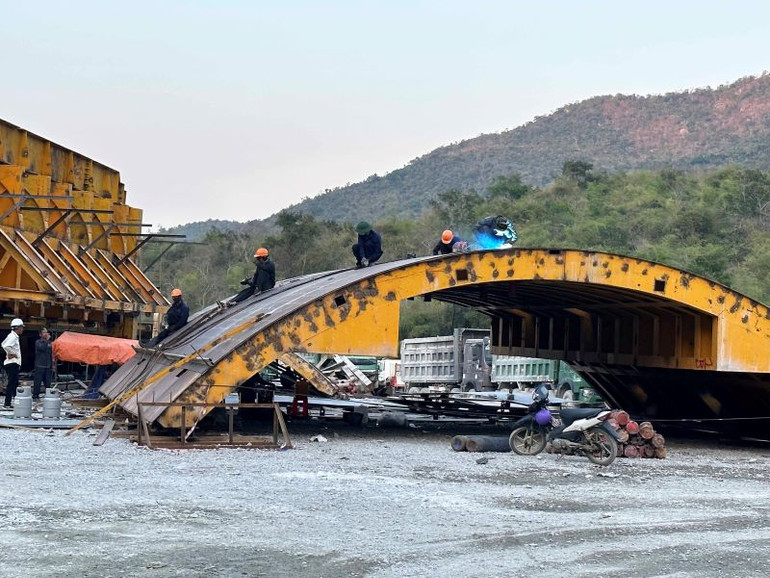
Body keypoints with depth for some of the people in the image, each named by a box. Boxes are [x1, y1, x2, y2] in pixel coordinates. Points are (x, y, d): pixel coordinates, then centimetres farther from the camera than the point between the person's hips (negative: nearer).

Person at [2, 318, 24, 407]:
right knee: (11, 383, -8)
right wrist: (11, 353, -17)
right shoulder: (13, 337, -16)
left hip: (13, 363, 10)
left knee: (14, 383, 13)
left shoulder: (13, 336, 15)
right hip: (12, 363, -10)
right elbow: (6, 346, -32)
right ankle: (7, 403, -8)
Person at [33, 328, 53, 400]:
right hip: (39, 366, -5)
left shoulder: (49, 342, 14)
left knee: (47, 382, 7)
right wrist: (47, 340, -18)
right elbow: (42, 348, -22)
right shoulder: (38, 342, -2)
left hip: (47, 366, 5)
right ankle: (35, 395, -1)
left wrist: (52, 364, 16)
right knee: (38, 381, -5)